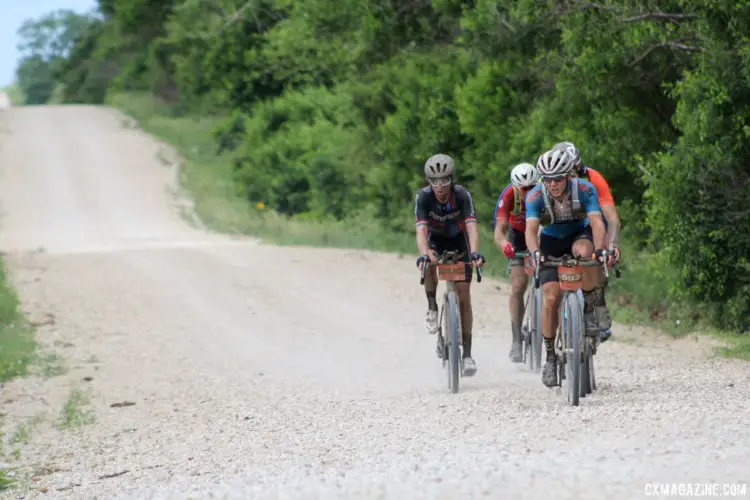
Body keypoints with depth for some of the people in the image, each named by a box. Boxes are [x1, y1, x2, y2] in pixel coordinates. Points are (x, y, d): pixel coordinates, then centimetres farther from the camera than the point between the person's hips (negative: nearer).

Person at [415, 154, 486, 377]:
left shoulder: (462, 195, -29)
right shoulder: (424, 197, -27)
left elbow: (471, 226, -40)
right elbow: (421, 230, -38)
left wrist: (474, 252, -58)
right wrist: (424, 254, -57)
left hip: (458, 241, 0)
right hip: (436, 240, 0)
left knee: (463, 294, -8)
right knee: (429, 265, -35)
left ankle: (467, 354, -6)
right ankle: (432, 308, -10)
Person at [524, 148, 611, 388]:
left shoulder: (584, 190, -26)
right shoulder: (535, 196, -25)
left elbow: (597, 223, -36)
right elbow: (531, 229, -36)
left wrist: (599, 249, -54)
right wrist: (535, 253, -55)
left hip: (580, 235, -1)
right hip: (552, 242, 1)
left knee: (584, 252, -38)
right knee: (551, 298, -15)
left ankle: (589, 307, -16)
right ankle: (550, 357, -1)